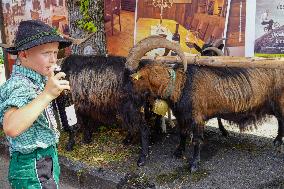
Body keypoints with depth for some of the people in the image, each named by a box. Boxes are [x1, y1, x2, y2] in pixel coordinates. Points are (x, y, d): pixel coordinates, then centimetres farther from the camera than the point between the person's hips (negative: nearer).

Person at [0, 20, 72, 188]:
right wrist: (47, 94, -42)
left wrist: (51, 83, 6)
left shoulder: (38, 80, 2)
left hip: (48, 160, 9)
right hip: (33, 169, -9)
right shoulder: (19, 85, -24)